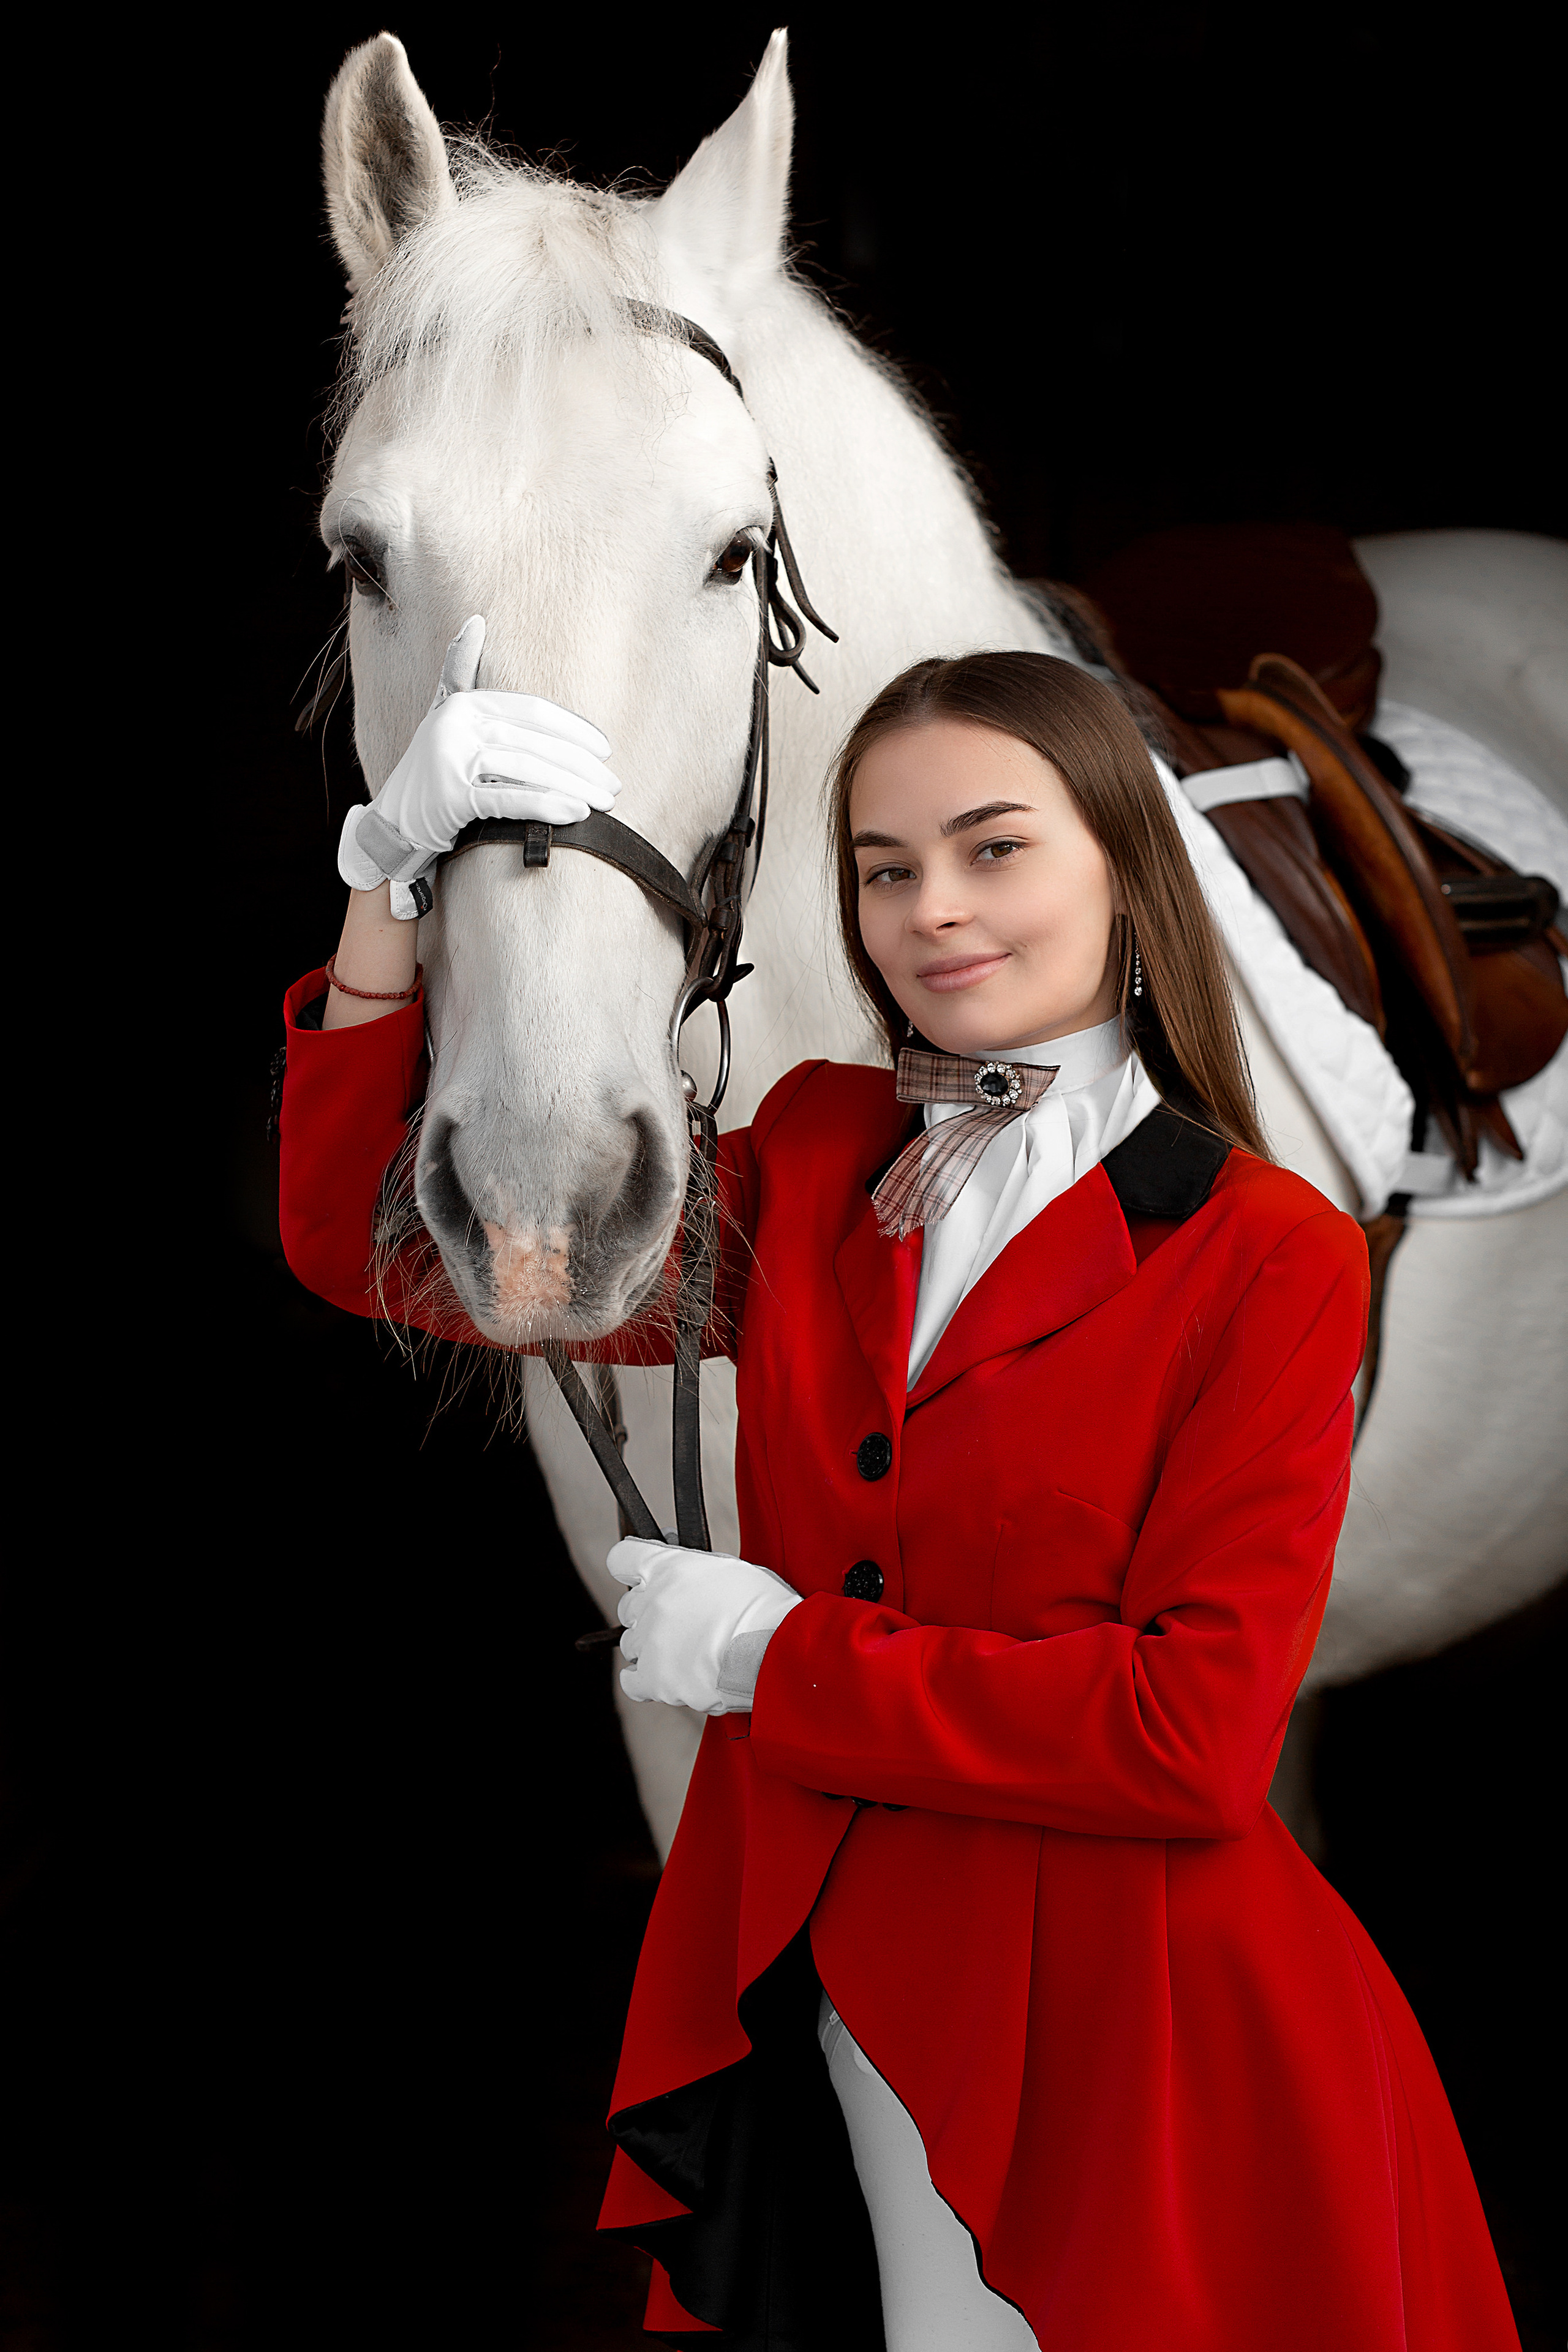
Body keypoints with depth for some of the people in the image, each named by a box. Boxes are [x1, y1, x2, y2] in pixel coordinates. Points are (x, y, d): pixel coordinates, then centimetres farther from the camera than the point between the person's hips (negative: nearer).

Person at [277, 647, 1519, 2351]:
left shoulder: (1268, 1256, -8)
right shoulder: (813, 1160, 6)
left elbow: (1201, 1733, -16)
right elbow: (379, 1241, 3)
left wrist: (786, 1658, -13)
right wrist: (399, 887, -12)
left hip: (1117, 2037, -4)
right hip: (817, 2003, 4)